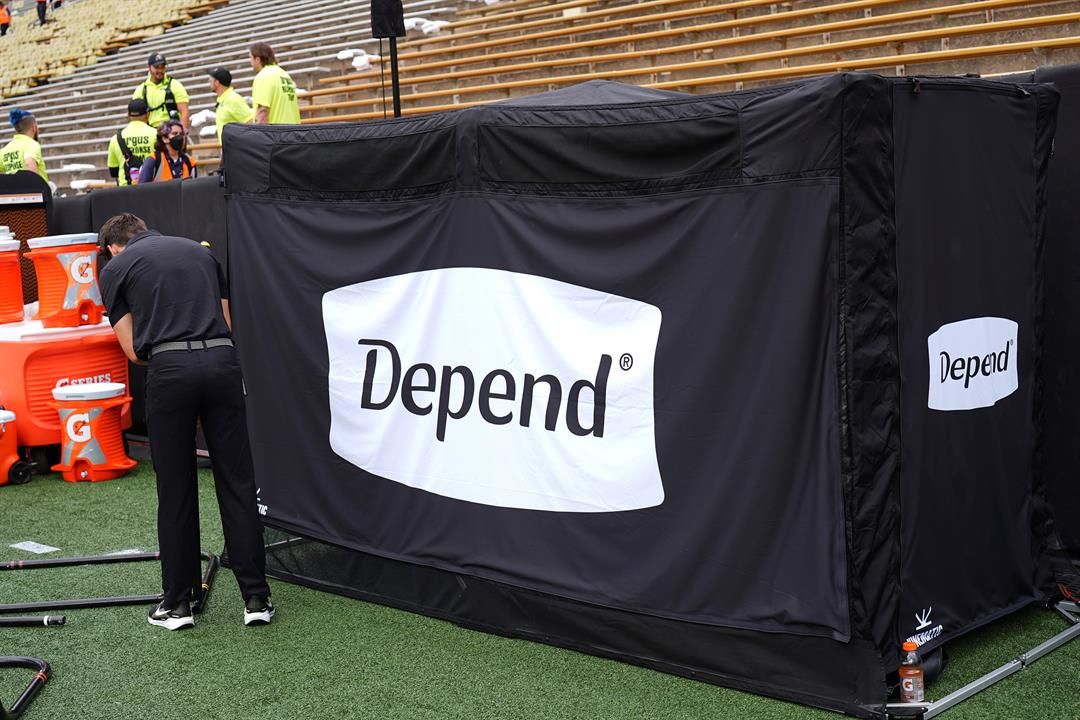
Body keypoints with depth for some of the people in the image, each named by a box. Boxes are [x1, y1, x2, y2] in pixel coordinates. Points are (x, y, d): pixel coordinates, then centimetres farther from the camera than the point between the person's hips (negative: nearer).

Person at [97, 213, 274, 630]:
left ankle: (179, 602, 15)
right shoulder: (199, 251, 24)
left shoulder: (115, 269, 12)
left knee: (176, 491, 8)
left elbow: (132, 349, 8)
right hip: (222, 362, 3)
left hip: (171, 372, -3)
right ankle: (256, 597, 8)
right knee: (238, 484, 7)